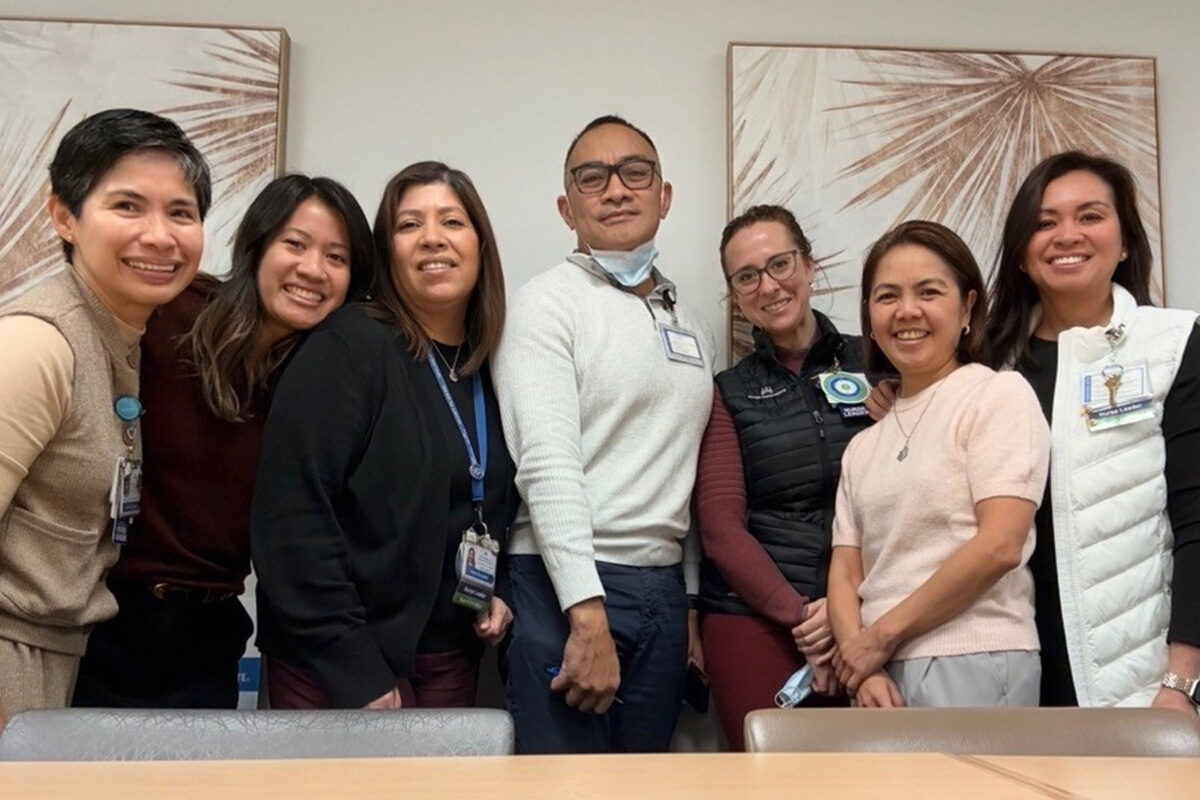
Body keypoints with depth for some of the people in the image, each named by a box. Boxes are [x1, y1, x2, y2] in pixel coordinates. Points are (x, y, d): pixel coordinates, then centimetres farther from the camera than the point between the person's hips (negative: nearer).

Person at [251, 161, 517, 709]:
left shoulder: (492, 368, 6)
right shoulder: (348, 347, -13)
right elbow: (292, 516, -19)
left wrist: (498, 593, 2)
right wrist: (357, 676, -20)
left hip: (451, 660, 6)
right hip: (335, 668, -6)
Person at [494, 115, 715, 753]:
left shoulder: (692, 327, 16)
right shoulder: (548, 302, -6)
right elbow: (548, 465, -16)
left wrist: (691, 607, 16)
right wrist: (588, 616, -22)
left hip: (664, 590, 7)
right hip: (567, 587, -6)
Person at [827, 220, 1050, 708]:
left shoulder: (999, 393, -3)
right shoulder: (864, 445, 15)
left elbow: (999, 547, -12)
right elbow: (845, 572, 9)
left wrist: (882, 634, -8)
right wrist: (860, 666, -8)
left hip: (972, 666, -5)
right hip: (882, 675, 5)